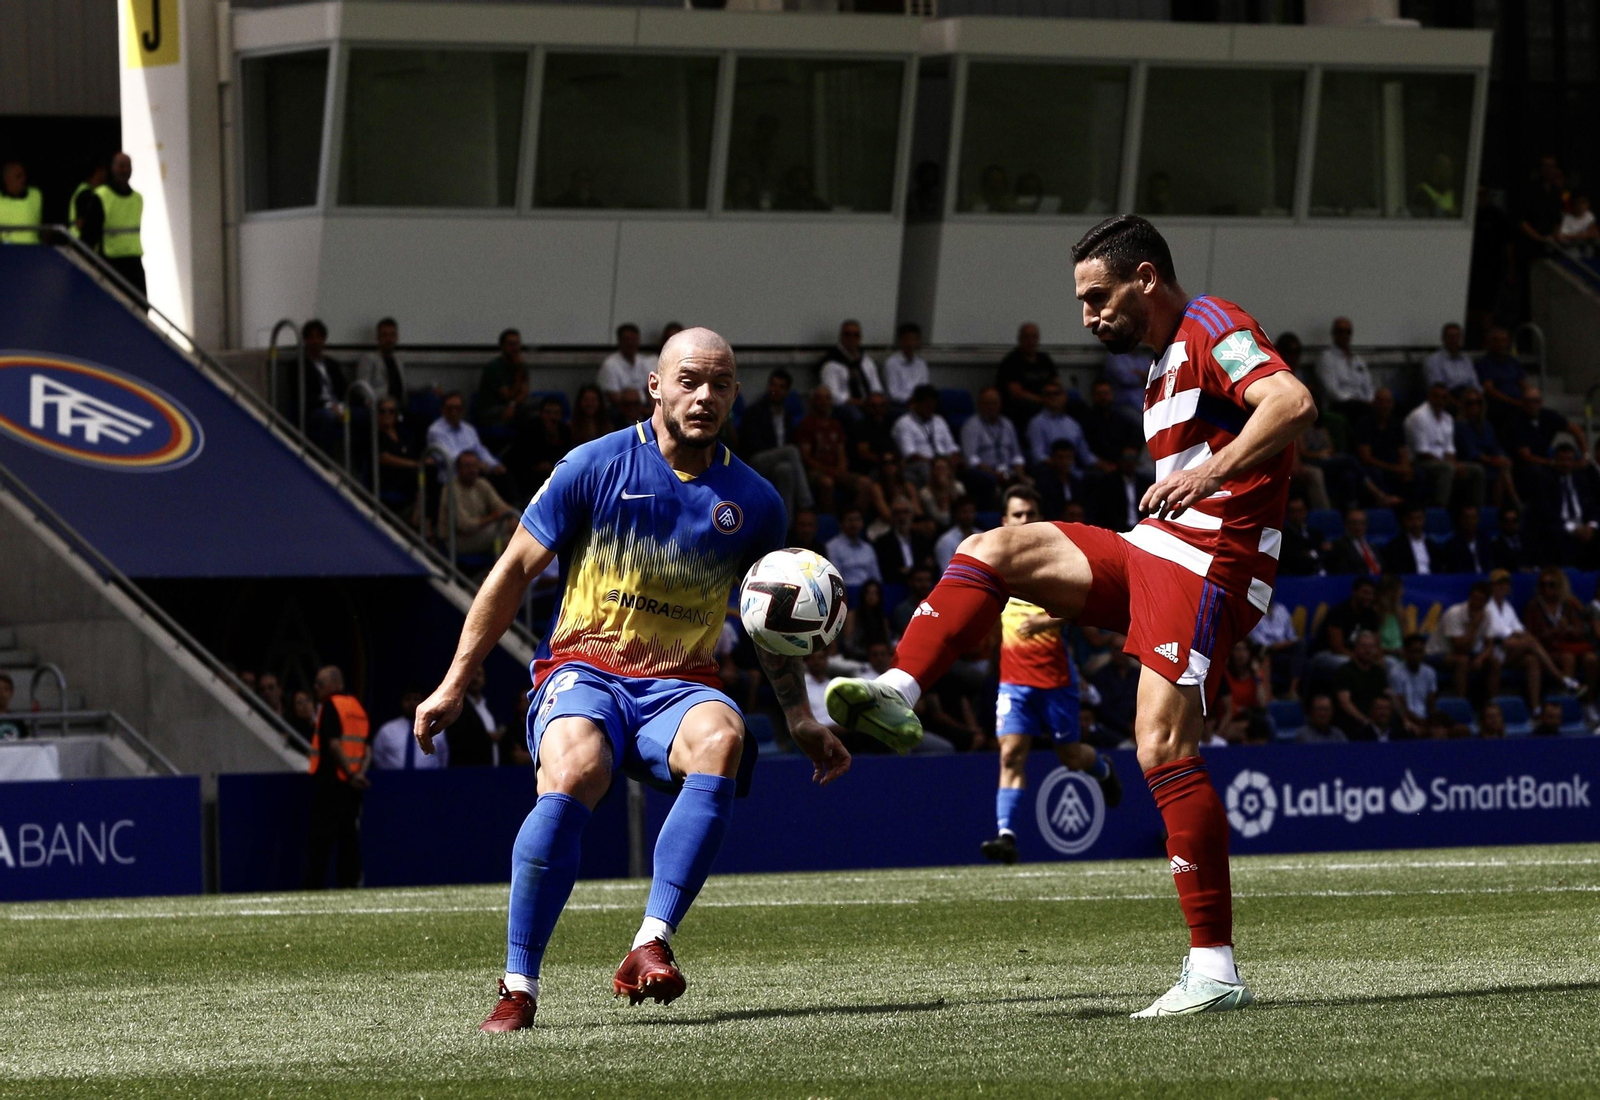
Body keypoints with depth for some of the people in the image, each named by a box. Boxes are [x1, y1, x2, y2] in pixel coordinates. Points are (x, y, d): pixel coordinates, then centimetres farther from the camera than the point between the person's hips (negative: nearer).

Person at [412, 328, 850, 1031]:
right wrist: (453, 686, 2)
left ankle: (650, 947, -39)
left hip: (680, 685, 3)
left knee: (722, 737, -35)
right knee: (575, 770, -36)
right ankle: (517, 987, -25)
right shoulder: (596, 467, -3)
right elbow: (514, 571, 4)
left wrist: (799, 718, 13)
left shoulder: (753, 502, 7)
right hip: (583, 671, -2)